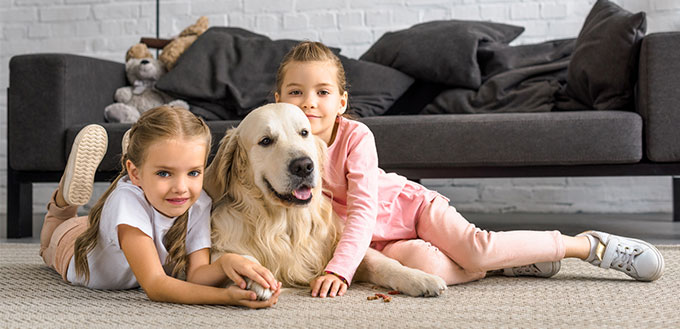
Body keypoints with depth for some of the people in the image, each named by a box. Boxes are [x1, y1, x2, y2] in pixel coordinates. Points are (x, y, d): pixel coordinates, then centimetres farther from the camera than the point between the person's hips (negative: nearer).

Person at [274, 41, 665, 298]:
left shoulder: (355, 136, -21)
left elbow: (364, 211, -29)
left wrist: (339, 270, -41)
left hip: (410, 204, -2)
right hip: (382, 241, 2)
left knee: (476, 247, -28)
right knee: (419, 262, -33)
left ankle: (591, 245, -10)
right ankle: (501, 263, -6)